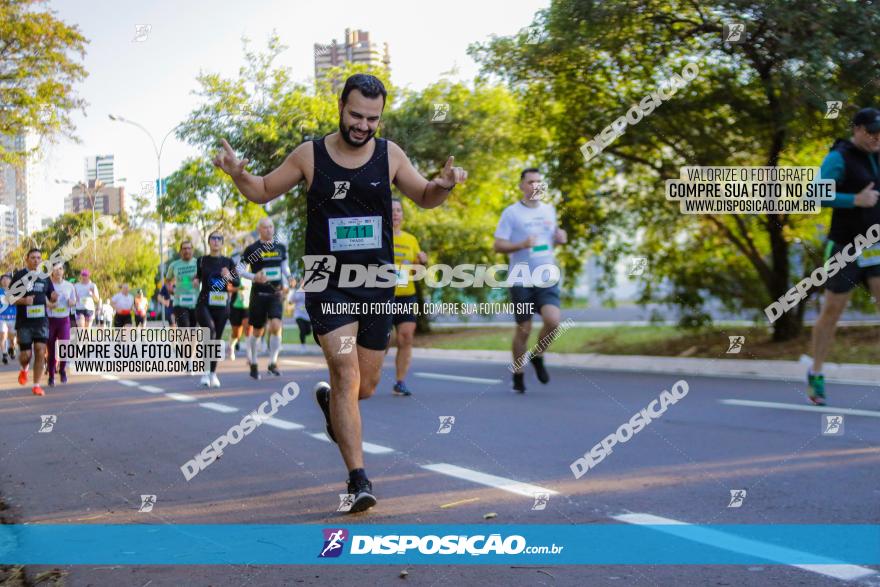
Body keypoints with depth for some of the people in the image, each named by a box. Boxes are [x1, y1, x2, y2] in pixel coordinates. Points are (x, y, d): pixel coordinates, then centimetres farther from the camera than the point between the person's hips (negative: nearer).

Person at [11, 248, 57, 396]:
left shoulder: (45, 277, 9)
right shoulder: (19, 275, -1)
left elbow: (51, 297, 17)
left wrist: (54, 297, -7)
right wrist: (24, 301, -21)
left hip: (41, 321, 2)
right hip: (24, 321, -2)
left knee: (40, 352, -7)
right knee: (25, 354, 0)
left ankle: (36, 385, 0)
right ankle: (24, 369, 35)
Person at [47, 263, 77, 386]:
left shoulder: (69, 286, 4)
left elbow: (74, 302, 15)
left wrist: (71, 303, -8)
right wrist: (48, 304, -20)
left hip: (64, 320, 1)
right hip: (50, 320, -1)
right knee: (51, 350, 2)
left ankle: (62, 369, 15)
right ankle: (51, 376, 16)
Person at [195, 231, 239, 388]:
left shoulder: (228, 262, 7)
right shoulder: (202, 260, 5)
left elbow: (237, 283, 5)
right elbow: (198, 278, 15)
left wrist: (229, 277, -15)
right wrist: (196, 281, -8)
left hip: (222, 305, 2)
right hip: (204, 304, -2)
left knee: (217, 339, 6)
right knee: (210, 332, -26)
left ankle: (213, 373, 20)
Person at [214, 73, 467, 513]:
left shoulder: (390, 155, 1)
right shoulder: (309, 155, -3)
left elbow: (424, 198, 14)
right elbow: (263, 191, 9)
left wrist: (443, 185, -9)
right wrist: (237, 174, -11)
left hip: (377, 283, 3)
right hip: (328, 282, -3)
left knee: (366, 386, 12)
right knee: (347, 373, -17)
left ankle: (329, 400, 48)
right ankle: (358, 479, -12)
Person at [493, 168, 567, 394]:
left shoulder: (549, 210, 12)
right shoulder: (511, 212, -3)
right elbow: (498, 246, -6)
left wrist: (560, 238, 2)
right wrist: (522, 244, -22)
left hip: (547, 279, 3)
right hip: (521, 280, -3)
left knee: (553, 320, -17)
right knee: (523, 329, 1)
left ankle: (538, 357, 11)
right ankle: (518, 375, 20)